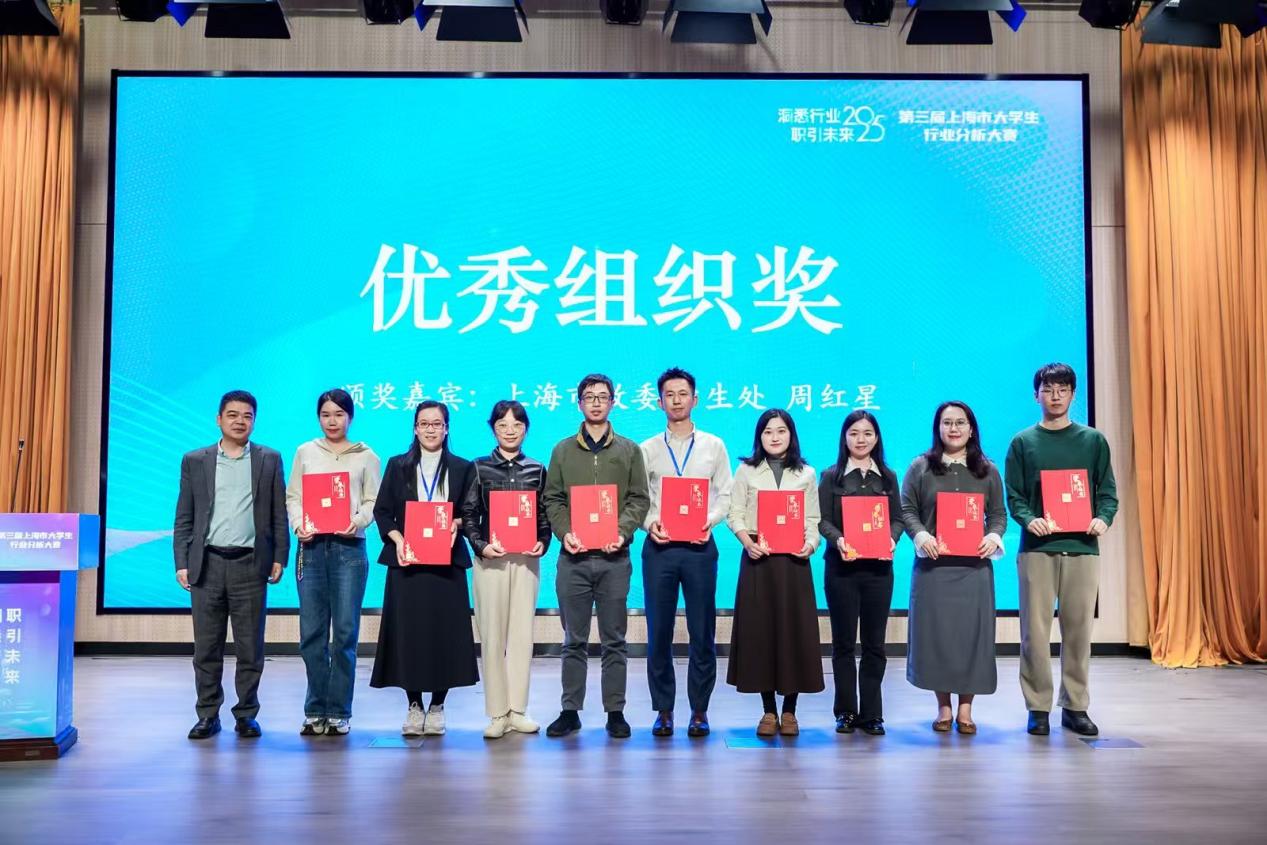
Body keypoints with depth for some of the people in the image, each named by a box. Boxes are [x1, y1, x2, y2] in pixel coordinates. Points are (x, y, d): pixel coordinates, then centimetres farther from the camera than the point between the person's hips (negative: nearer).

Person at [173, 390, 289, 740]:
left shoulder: (269, 460, 7)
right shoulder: (194, 461, 9)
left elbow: (279, 515, 6)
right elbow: (184, 518, 8)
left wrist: (279, 558, -1)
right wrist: (182, 563, 1)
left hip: (250, 564, -1)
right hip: (207, 564, 1)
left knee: (250, 648, 3)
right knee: (206, 647, 6)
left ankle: (246, 715, 14)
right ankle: (208, 715, 16)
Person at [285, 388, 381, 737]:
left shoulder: (366, 457, 9)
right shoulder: (305, 452, 13)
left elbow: (373, 502, 5)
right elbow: (293, 497, 10)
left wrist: (358, 522, -14)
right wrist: (298, 525, -8)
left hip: (349, 548, -1)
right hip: (311, 547, 2)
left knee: (345, 631, -2)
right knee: (312, 631, 2)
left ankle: (339, 712, 8)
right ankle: (315, 711, 13)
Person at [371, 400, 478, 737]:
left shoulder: (462, 468, 9)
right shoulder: (398, 466, 10)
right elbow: (382, 511, 7)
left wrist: (457, 524, -11)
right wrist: (397, 539, -9)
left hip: (447, 561, 0)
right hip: (406, 561, 0)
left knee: (445, 632, -1)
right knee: (407, 632, 0)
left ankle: (437, 706, 12)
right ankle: (414, 706, 13)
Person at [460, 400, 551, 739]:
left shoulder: (537, 469, 10)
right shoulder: (479, 468, 5)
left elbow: (545, 514, 11)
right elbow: (468, 514, 1)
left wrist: (543, 542, -6)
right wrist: (481, 545, -13)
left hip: (526, 558, 2)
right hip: (490, 558, -2)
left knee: (522, 633, 3)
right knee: (492, 634, -1)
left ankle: (517, 709, 11)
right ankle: (497, 713, 6)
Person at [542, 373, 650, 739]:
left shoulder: (629, 450, 9)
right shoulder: (563, 450, 11)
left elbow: (639, 500, 4)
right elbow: (553, 499, 7)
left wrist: (623, 532, -13)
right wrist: (564, 532, -10)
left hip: (614, 557, 0)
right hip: (573, 557, 1)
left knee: (614, 640, 5)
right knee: (574, 640, 7)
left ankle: (615, 712, 13)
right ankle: (570, 711, 15)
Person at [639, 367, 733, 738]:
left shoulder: (714, 446, 9)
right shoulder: (647, 450, 9)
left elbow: (725, 496, 6)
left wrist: (709, 521, -11)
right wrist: (650, 523, -13)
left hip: (699, 546, 0)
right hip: (659, 546, 1)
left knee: (702, 632, 2)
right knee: (659, 632, 4)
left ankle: (699, 711, 13)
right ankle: (663, 710, 14)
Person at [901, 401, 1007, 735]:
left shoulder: (987, 470, 10)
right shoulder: (921, 467, 6)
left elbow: (999, 513, 10)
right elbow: (907, 509, 3)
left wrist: (994, 536, -10)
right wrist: (920, 535, -15)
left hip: (974, 565, 1)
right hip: (933, 564, -1)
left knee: (971, 631, 0)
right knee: (935, 632, 0)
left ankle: (965, 709, 11)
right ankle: (943, 707, 12)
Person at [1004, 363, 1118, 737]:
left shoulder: (1093, 441, 10)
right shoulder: (1022, 443, 7)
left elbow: (1108, 491, 7)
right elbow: (1013, 496, 3)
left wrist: (1103, 518, -13)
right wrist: (1029, 520, -16)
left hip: (1082, 547, 1)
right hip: (1037, 548, -1)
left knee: (1079, 629, 5)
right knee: (1035, 631, -1)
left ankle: (1075, 706, 16)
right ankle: (1038, 708, 8)